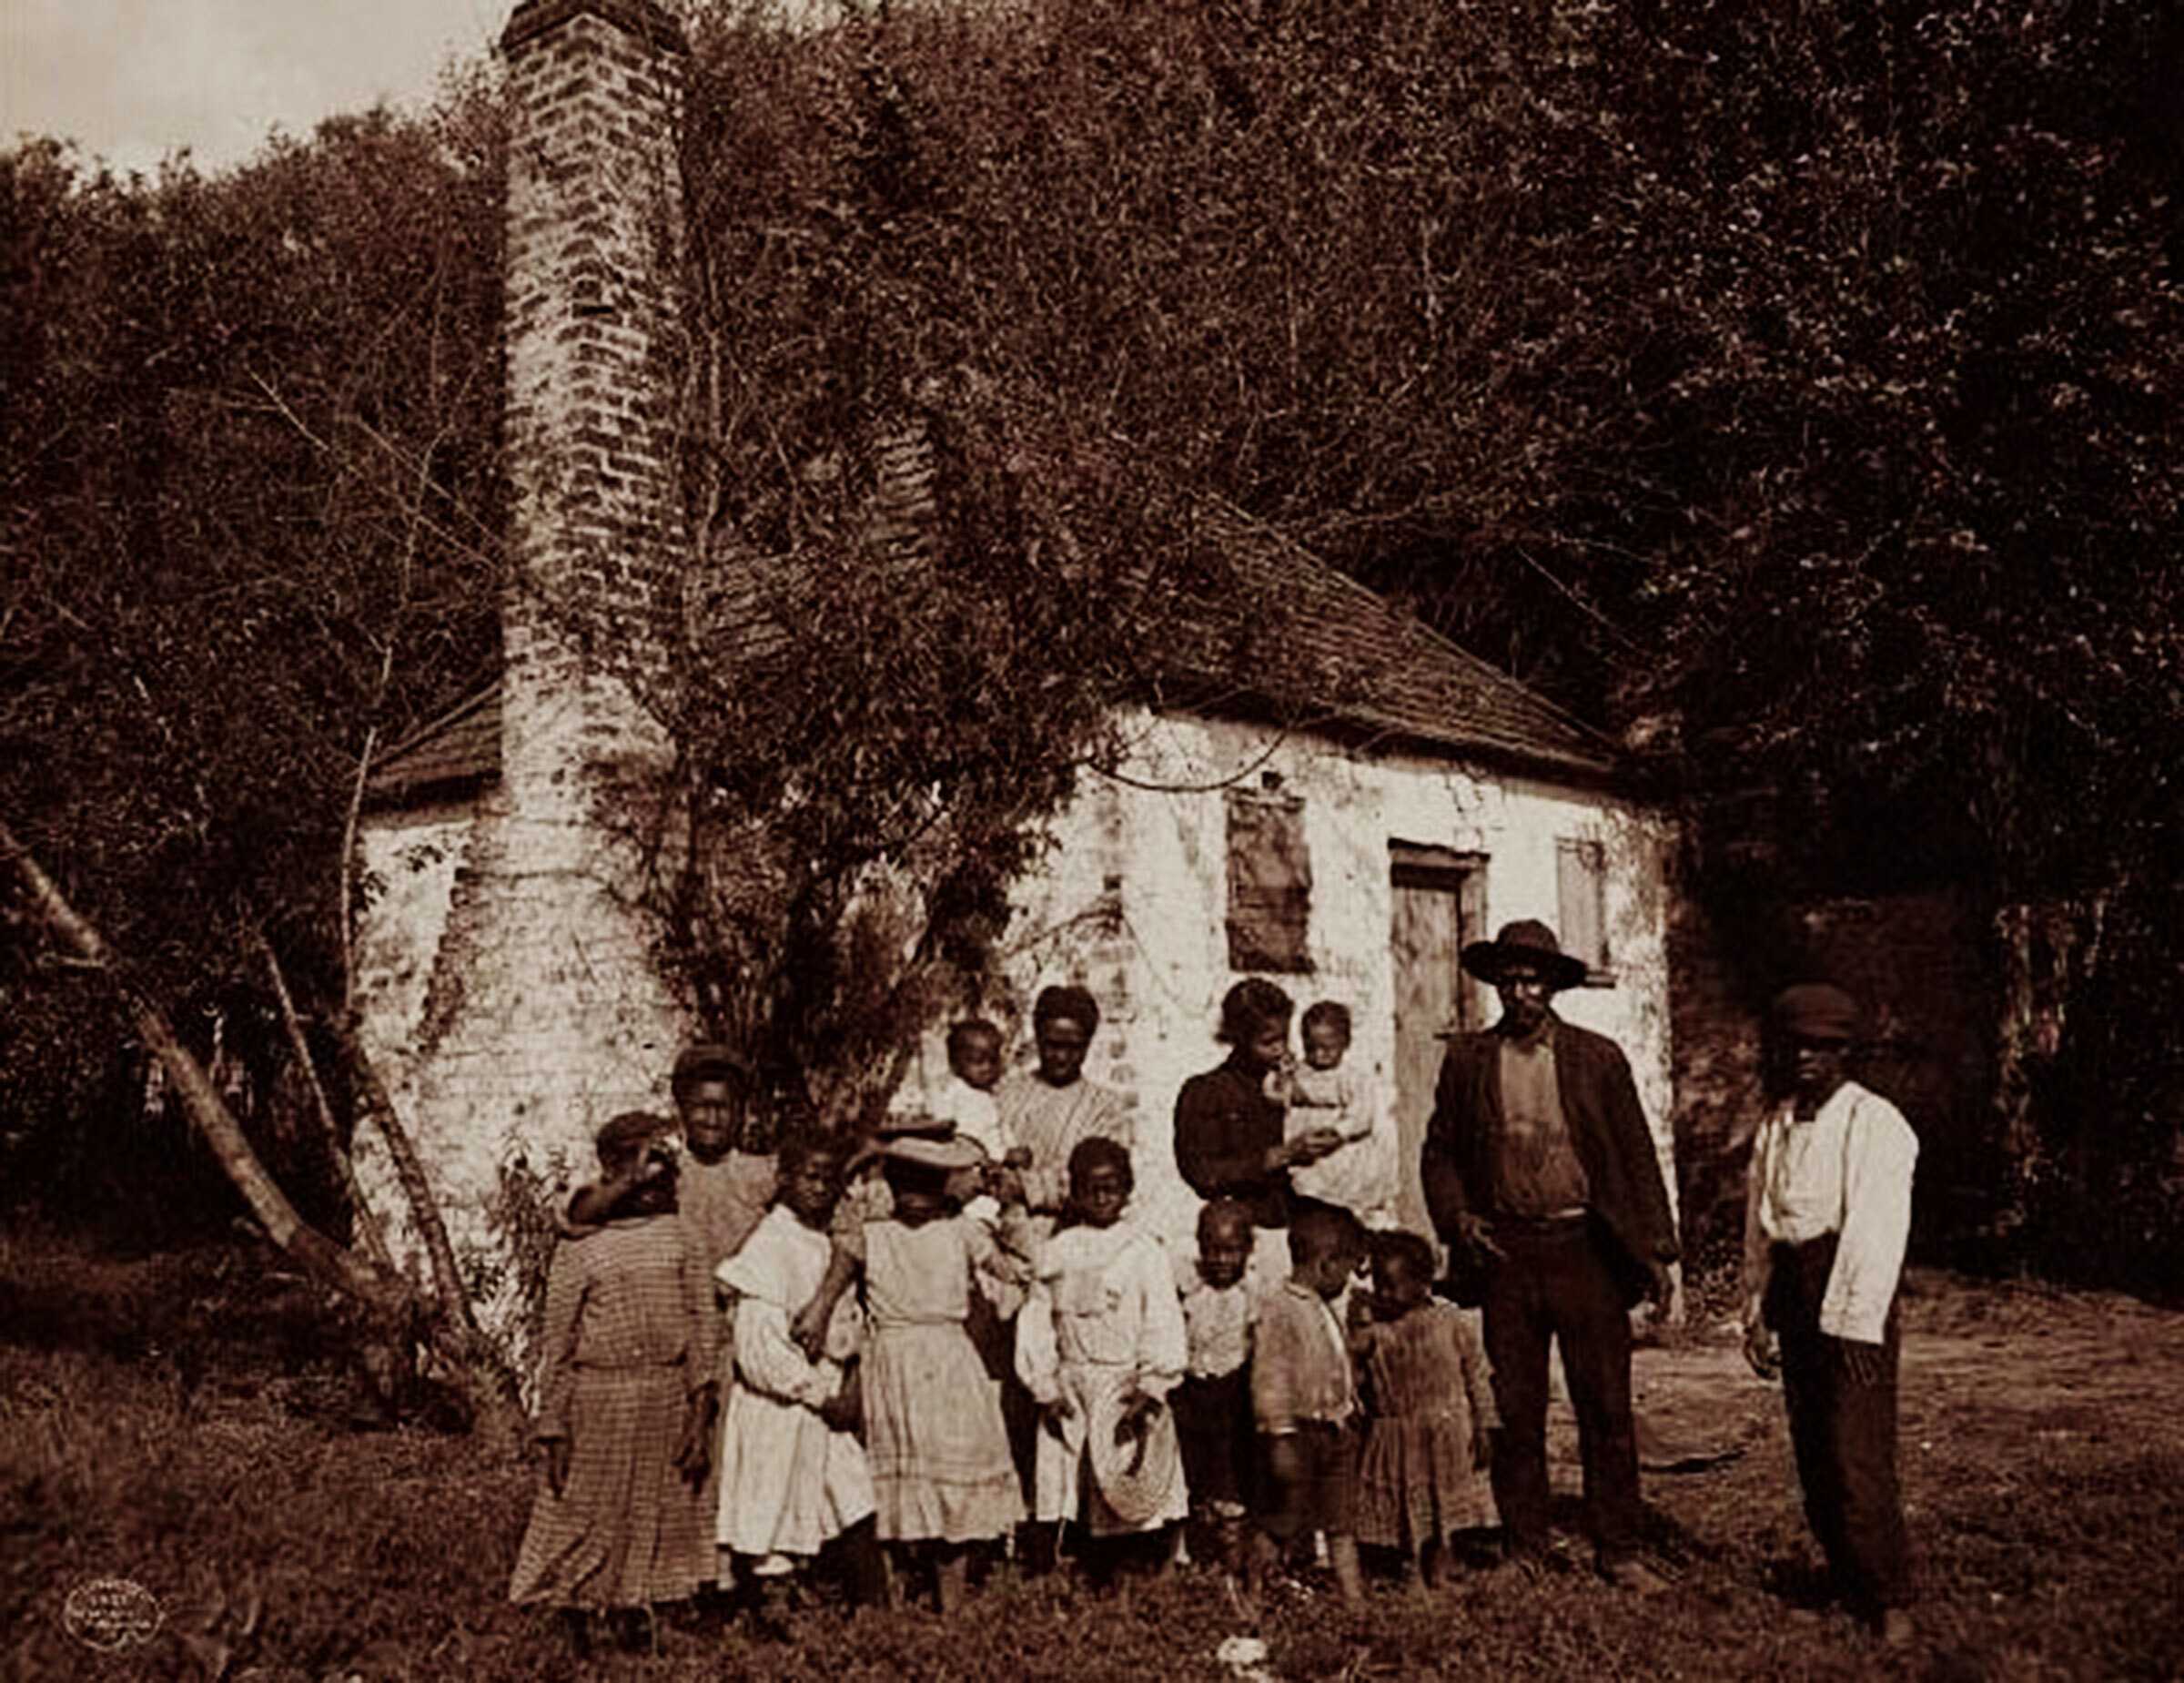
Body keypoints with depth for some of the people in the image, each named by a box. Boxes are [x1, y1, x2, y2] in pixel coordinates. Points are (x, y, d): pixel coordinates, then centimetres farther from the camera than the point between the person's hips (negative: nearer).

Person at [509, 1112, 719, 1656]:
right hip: (598, 1400, -2)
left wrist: (700, 1415, -1)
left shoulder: (678, 1237, 5)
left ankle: (631, 1613, 26)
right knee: (585, 1517, 5)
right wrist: (553, 1430, -2)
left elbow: (703, 1324, 4)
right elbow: (557, 1345, 1)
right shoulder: (578, 1249, -1)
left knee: (656, 1516, 10)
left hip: (669, 1399, 3)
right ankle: (576, 1621, 23)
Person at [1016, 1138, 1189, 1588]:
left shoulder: (1144, 1251, 0)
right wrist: (1045, 1388, 0)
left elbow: (1162, 1327, -4)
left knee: (1131, 1497, -4)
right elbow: (1037, 1322, 8)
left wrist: (1148, 1391, -12)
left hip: (1126, 1388, -2)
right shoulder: (1057, 1252, 9)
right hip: (1071, 1391, 2)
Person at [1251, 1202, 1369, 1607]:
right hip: (1298, 1432, -8)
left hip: (1335, 1429, 8)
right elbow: (1269, 1377, -19)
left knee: (1342, 1523, 11)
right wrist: (1281, 1437, -22)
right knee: (1281, 1525, 0)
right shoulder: (1277, 1307, -15)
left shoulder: (1326, 1310, 13)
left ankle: (1353, 1597, 16)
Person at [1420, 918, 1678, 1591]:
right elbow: (1438, 1152, 12)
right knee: (1514, 1413, 7)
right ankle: (1525, 1553, 18)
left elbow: (1636, 1155, 5)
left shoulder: (1599, 1058, 3)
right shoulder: (1466, 1060, 6)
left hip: (1585, 1250, -1)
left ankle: (1618, 1554, 15)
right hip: (1503, 1254, 1)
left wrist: (1655, 1251, 0)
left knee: (1607, 1409, 3)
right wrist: (1456, 1216, -5)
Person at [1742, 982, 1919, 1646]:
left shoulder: (1873, 1123, -6)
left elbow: (1877, 1231, -12)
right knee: (1813, 1456, 10)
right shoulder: (1774, 1128, 13)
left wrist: (1858, 1323, -17)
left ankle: (1890, 1601, 6)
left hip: (1852, 1297, -6)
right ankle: (1848, 1586, 23)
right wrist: (1757, 1313, 12)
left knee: (1858, 1458, -7)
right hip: (1793, 1299, 6)